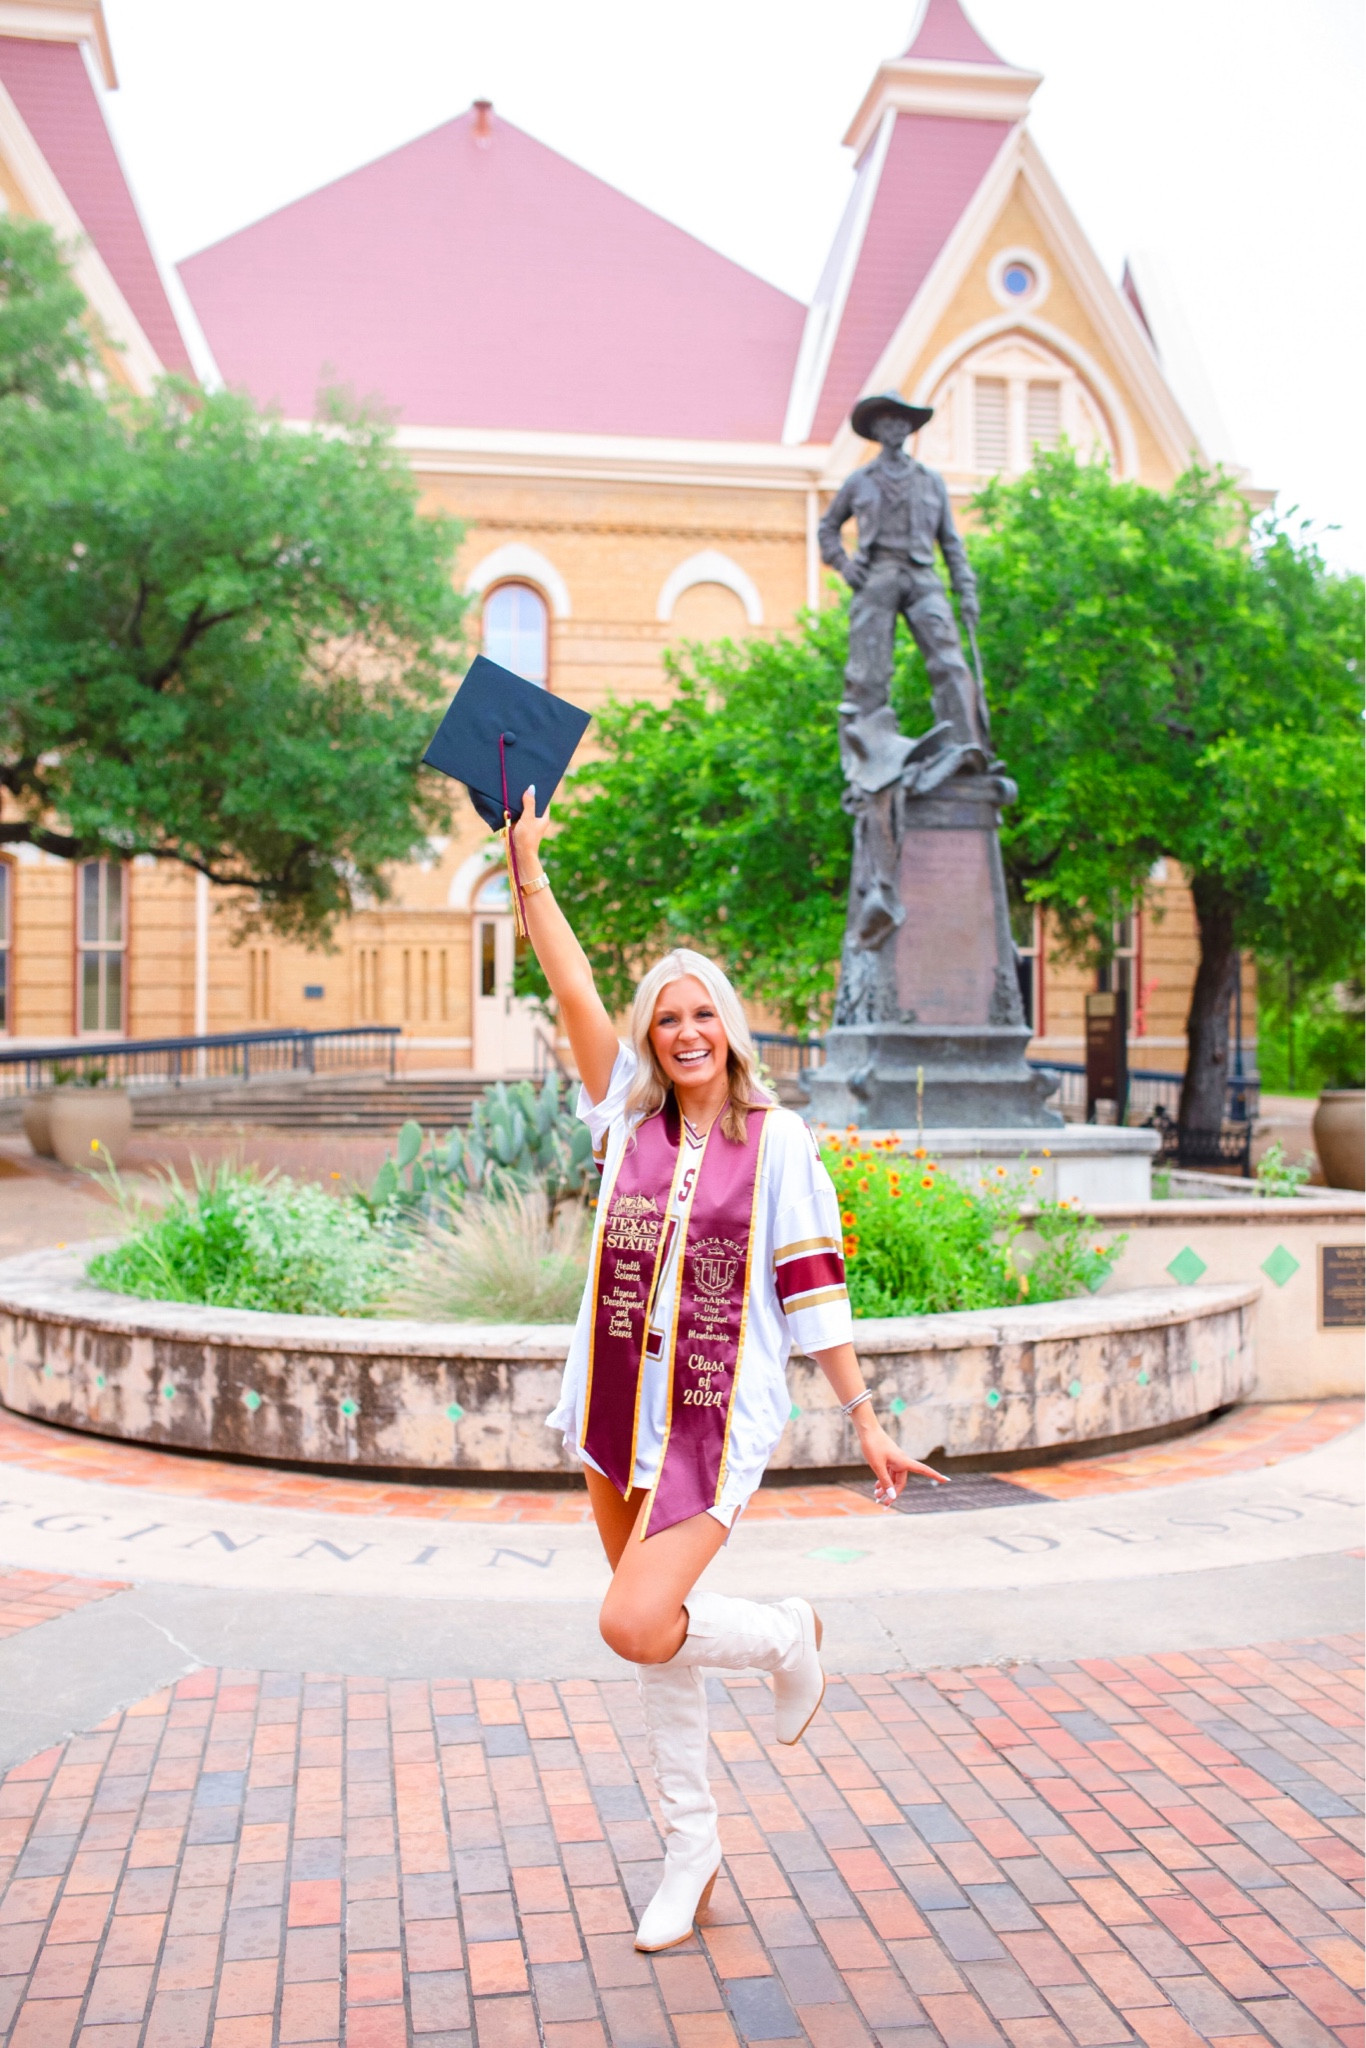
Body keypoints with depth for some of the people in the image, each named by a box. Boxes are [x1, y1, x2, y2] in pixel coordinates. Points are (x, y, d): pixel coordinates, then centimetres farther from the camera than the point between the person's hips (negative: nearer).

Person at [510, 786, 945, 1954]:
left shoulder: (777, 1141, -5)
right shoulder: (628, 1113, 3)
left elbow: (814, 1290, -2)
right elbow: (575, 992, -4)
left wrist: (866, 1420, -2)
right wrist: (529, 870, -7)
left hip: (720, 1421, -4)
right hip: (620, 1414, 4)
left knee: (636, 1626, -17)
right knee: (658, 1644, 14)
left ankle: (785, 1638, 14)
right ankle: (692, 1855, 33)